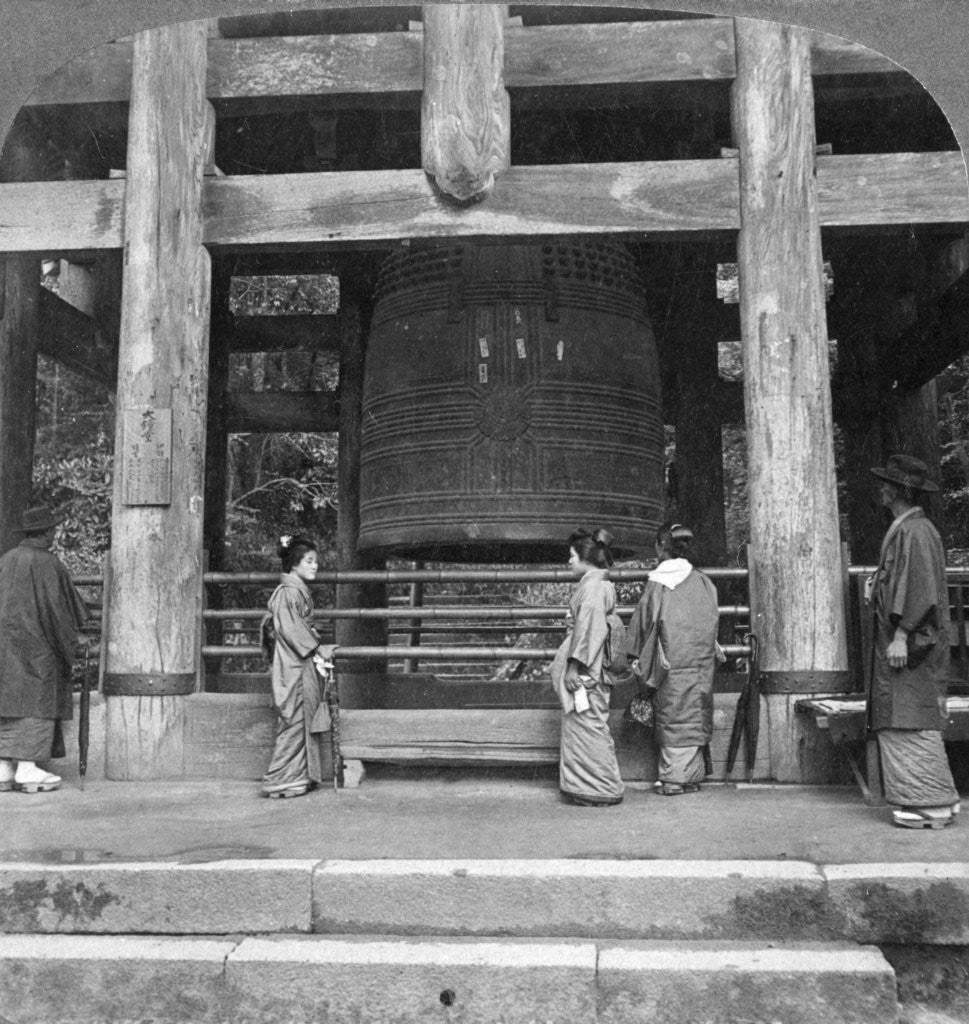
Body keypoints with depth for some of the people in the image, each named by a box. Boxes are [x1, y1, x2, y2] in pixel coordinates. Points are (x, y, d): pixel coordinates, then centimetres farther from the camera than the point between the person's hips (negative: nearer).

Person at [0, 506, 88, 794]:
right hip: (37, 643, -7)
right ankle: (27, 769, -5)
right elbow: (54, 607, -15)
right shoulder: (47, 563, -13)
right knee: (37, 703, -2)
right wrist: (68, 641, -5)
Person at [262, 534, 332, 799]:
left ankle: (298, 777, 18)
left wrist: (318, 651, 11)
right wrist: (315, 653, -16)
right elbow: (290, 630, -20)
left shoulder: (300, 590, 15)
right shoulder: (287, 592, -15)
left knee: (304, 721, 12)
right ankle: (281, 780, 3)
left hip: (303, 664, 10)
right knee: (294, 720, -4)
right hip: (292, 667, -10)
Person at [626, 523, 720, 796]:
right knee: (694, 717, 11)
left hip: (671, 663, -4)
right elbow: (712, 621, 8)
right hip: (700, 661, 4)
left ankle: (673, 778, 6)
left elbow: (643, 622, -4)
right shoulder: (703, 582, 2)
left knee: (672, 717, 4)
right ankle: (691, 775, 17)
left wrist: (637, 657, 5)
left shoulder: (656, 584, -8)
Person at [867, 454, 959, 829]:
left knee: (912, 723, -6)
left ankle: (932, 805, 0)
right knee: (897, 723, 11)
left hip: (908, 642, -10)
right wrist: (878, 589, 13)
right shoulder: (903, 529, 16)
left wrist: (901, 635, -22)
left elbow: (920, 588, -21)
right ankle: (937, 799, 17)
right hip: (900, 639, 10)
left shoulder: (914, 531, -14)